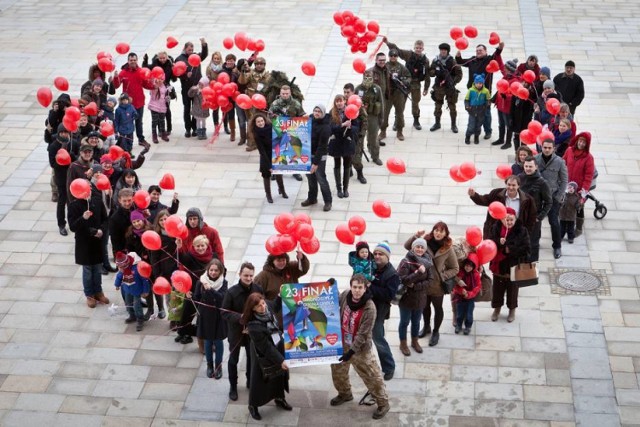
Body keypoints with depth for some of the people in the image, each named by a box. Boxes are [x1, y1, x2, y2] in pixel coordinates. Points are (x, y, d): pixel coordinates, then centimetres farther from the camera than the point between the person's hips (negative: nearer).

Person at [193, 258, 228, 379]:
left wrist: (210, 289, -35)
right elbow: (196, 298, 0)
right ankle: (209, 365, 29)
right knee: (208, 341, 12)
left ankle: (218, 365, 24)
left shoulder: (223, 282, -10)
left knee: (218, 341, 8)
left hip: (219, 316, -1)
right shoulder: (201, 281, -8)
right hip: (205, 316, 1)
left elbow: (222, 297, -26)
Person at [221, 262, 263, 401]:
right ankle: (233, 386, 30)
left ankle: (251, 382, 42)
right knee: (233, 359, 12)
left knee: (252, 357, 20)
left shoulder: (258, 289, -13)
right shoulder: (232, 292, -21)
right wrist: (240, 317, -30)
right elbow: (224, 313, -16)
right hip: (236, 330, -3)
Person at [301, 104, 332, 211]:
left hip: (319, 156, -7)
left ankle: (328, 201, 9)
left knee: (321, 179, -4)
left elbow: (322, 146, -22)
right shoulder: (311, 121, 2)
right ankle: (312, 198, 31)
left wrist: (316, 162, -24)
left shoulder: (325, 127, -19)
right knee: (310, 177, 16)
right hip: (308, 154, 7)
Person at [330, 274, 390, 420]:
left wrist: (351, 351, -25)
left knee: (371, 376, 3)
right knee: (338, 371, 23)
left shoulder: (369, 309, -28)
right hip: (342, 344, 6)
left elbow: (362, 335, -24)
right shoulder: (345, 295, -12)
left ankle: (383, 404, 23)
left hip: (360, 348, -6)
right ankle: (345, 394, 50)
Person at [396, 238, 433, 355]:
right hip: (406, 297, -4)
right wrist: (418, 272, -35)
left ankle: (414, 342, 41)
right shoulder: (406, 262, -19)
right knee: (405, 322, 11)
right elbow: (402, 280, -27)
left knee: (416, 322, 20)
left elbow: (429, 280, -6)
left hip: (420, 298, 4)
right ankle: (403, 344, 29)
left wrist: (415, 286, -19)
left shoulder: (426, 262, -4)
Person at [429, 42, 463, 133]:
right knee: (438, 106, 10)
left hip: (450, 87, -3)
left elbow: (459, 74, -8)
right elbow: (430, 72, 5)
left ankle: (453, 125, 13)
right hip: (439, 86, 3)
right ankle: (437, 123, 23)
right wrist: (435, 72, -17)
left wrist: (453, 82, -21)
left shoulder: (452, 61, -7)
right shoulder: (435, 61, 2)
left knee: (452, 106, 3)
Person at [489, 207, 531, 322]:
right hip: (498, 265, 2)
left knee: (512, 289, 15)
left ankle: (512, 310, 36)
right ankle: (497, 308, 40)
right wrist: (498, 242, -26)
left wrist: (510, 249, -23)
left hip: (514, 266, -2)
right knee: (498, 288, 18)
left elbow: (526, 248, -16)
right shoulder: (496, 228, -7)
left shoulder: (521, 231, -13)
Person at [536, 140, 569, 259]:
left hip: (553, 197, -2)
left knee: (554, 222, -2)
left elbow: (564, 180, -4)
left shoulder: (559, 162, -10)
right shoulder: (535, 159, -7)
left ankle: (557, 246, 13)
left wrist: (559, 197, -8)